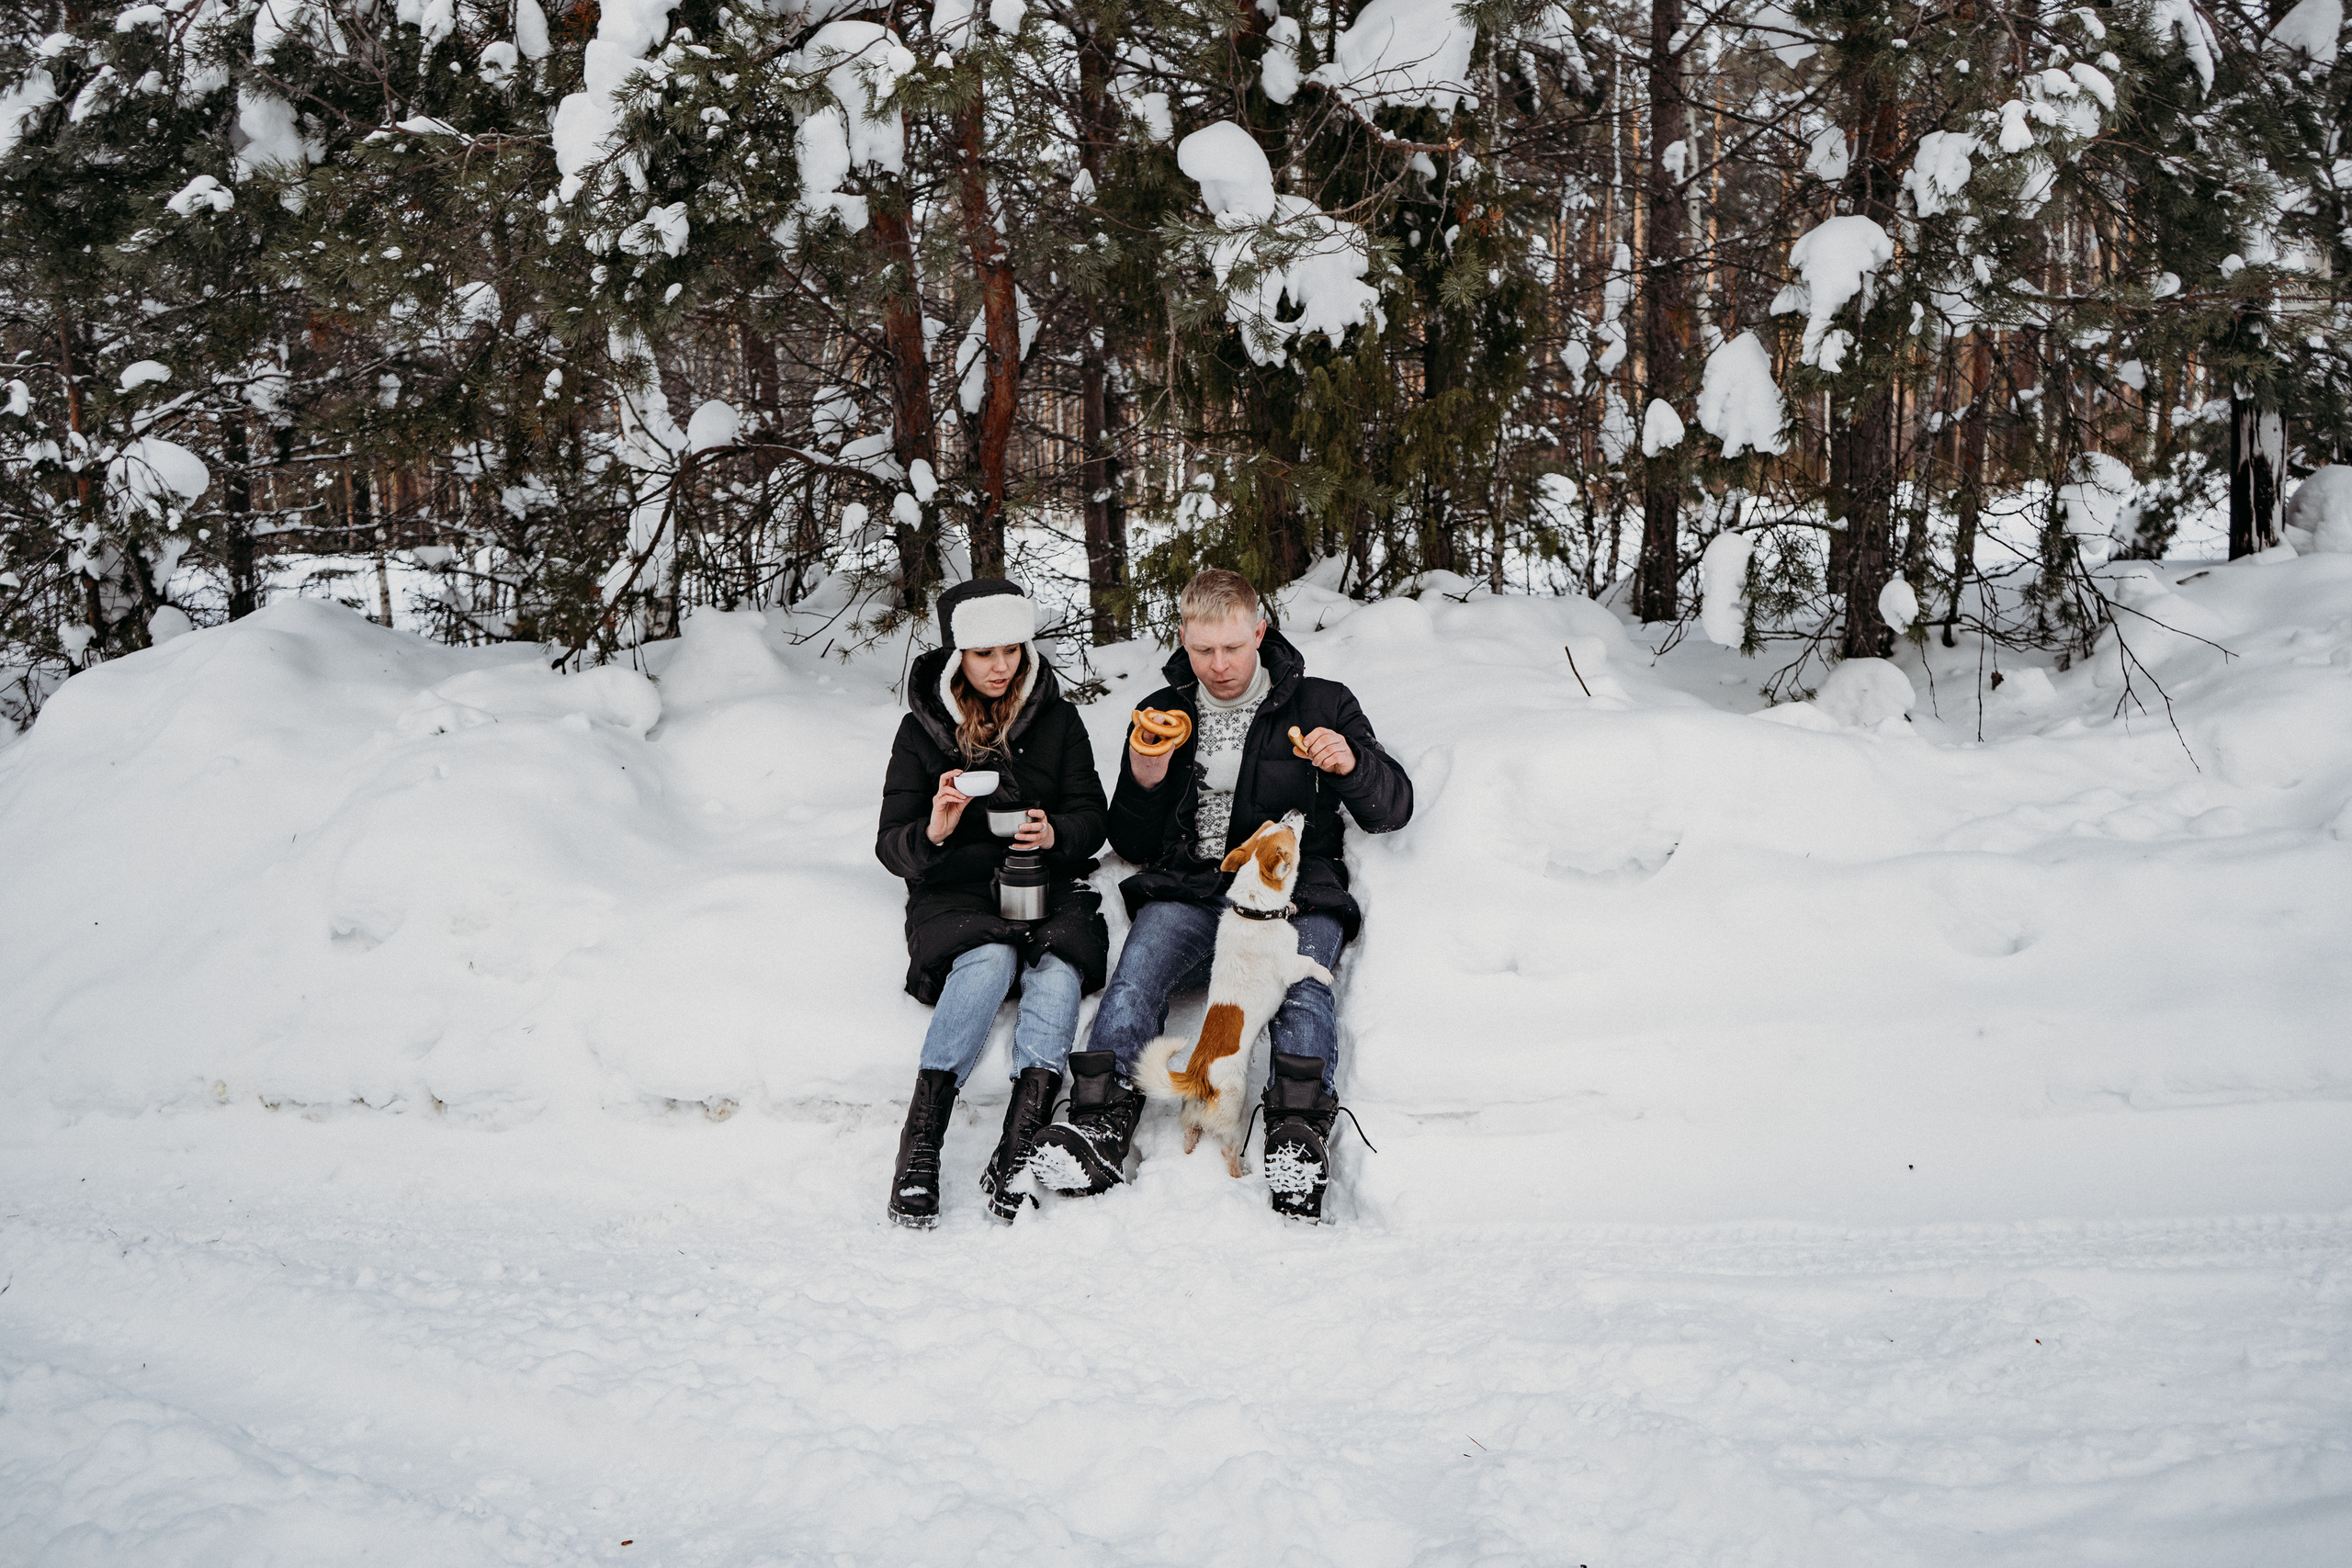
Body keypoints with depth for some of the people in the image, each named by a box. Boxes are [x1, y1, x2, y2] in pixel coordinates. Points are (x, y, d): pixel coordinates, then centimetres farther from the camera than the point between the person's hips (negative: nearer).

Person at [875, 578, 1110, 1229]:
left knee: (1058, 971, -32)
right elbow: (892, 844, 0)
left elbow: (1091, 816, 7)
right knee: (991, 960, -35)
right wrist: (933, 832, -24)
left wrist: (1055, 834, -18)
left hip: (1047, 887, 2)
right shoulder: (922, 730, 4)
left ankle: (1015, 1152, -37)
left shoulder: (1055, 718, 8)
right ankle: (918, 1148, -35)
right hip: (956, 894, -1)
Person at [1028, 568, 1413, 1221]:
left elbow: (1393, 811, 9)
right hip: (1189, 893, 2)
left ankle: (1298, 1142, -48)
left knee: (1302, 983, -34)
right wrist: (1143, 785, -1)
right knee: (1140, 962, -31)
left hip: (1294, 892, -1)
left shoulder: (1321, 705, 12)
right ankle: (1102, 1125, -42)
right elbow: (1133, 847, 20)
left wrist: (1353, 765, -13)